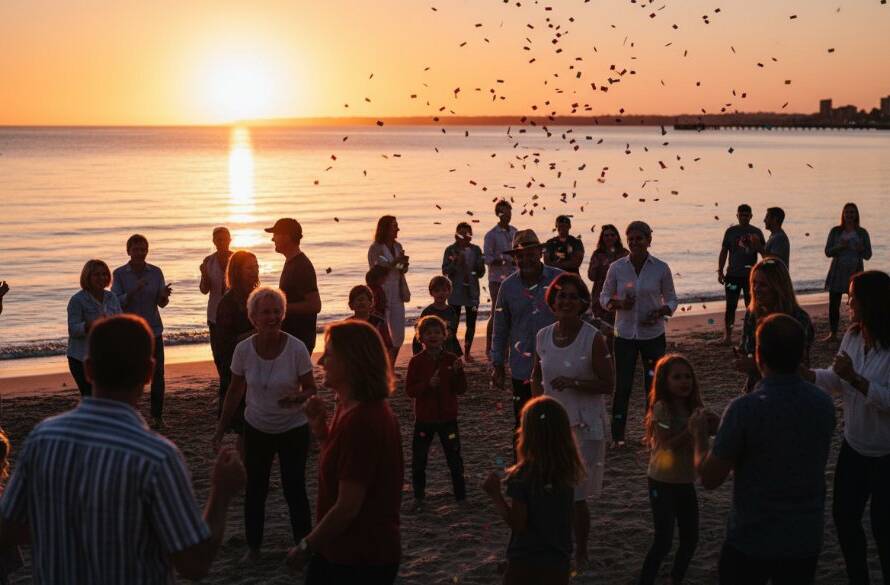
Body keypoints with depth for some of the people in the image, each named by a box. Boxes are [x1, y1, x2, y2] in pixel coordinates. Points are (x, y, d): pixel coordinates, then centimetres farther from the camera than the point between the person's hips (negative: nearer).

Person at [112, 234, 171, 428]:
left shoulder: (156, 272, 4)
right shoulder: (119, 274, -2)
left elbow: (161, 303, 4)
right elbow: (117, 303, -7)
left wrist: (165, 294, -19)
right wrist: (134, 291, -23)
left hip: (153, 330, 2)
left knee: (157, 373, -4)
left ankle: (157, 415, 5)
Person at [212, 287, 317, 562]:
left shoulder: (296, 348, -19)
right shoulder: (243, 349, -12)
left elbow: (311, 389, -10)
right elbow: (235, 391, 1)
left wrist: (297, 398, -33)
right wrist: (221, 428, 4)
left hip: (293, 430, -2)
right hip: (257, 429, 3)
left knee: (294, 488, -2)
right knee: (255, 488, 11)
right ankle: (253, 547, 26)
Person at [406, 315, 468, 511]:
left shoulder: (452, 360, -2)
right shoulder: (416, 362, -5)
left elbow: (461, 389, -3)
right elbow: (409, 390, -9)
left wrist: (458, 372, -20)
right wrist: (428, 385, -23)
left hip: (448, 417, 1)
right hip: (424, 418, 0)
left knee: (454, 458, 7)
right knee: (419, 459, 5)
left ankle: (461, 495, 19)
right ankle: (419, 497, 19)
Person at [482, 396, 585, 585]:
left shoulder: (522, 475, -21)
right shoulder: (569, 470, -5)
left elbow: (517, 524, -18)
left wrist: (495, 494, -9)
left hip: (525, 564, -5)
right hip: (559, 563, 5)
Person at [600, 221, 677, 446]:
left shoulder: (661, 268, -4)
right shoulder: (617, 267, -3)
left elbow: (671, 299, 6)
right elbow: (604, 297, 5)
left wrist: (661, 312, -15)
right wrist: (619, 304, -16)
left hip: (653, 334, 0)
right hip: (625, 334, 0)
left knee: (653, 385, 5)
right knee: (622, 386, -1)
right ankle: (617, 435, 10)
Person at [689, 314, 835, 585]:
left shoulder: (744, 409, -24)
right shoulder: (824, 404, -8)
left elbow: (710, 478, -15)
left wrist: (699, 435, 3)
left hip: (751, 541, -4)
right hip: (806, 540, 4)